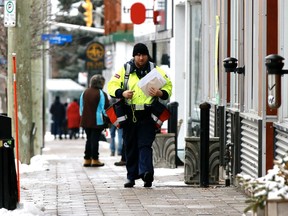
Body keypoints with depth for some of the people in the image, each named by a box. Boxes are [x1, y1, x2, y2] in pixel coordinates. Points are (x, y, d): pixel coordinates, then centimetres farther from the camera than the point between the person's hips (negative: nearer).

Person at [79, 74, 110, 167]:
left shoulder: (84, 93, 7)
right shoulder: (101, 94, -12)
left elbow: (81, 107, 13)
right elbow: (105, 108, -12)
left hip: (86, 120, 6)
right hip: (97, 121, -6)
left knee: (89, 139, 13)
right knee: (95, 139, -1)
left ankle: (87, 159, 12)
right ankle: (95, 159, 0)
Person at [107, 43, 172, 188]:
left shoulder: (155, 70, 6)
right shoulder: (125, 70, 8)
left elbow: (168, 86, 6)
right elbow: (112, 86, 6)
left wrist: (160, 93, -16)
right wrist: (122, 93, -15)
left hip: (147, 116, -2)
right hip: (129, 115, 2)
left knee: (145, 145, -14)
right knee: (130, 147, 7)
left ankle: (146, 172, -26)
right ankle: (131, 177, 16)